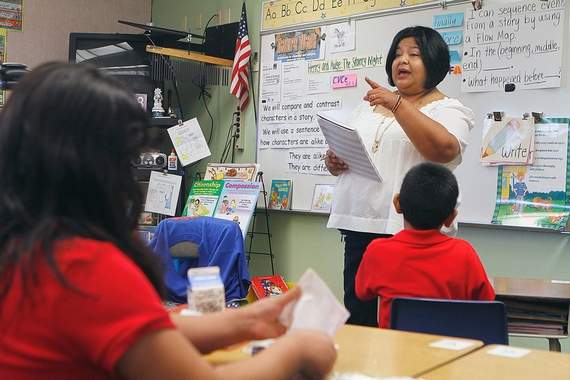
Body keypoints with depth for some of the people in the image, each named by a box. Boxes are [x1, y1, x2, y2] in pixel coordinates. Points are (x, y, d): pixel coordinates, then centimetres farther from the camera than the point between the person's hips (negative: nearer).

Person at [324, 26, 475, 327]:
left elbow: (444, 149, -20)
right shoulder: (370, 104, 19)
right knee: (356, 318, 8)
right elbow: (341, 154, 23)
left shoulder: (447, 109, 1)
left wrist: (397, 104, -21)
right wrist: (334, 162, 0)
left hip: (410, 232, -5)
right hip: (359, 226, 6)